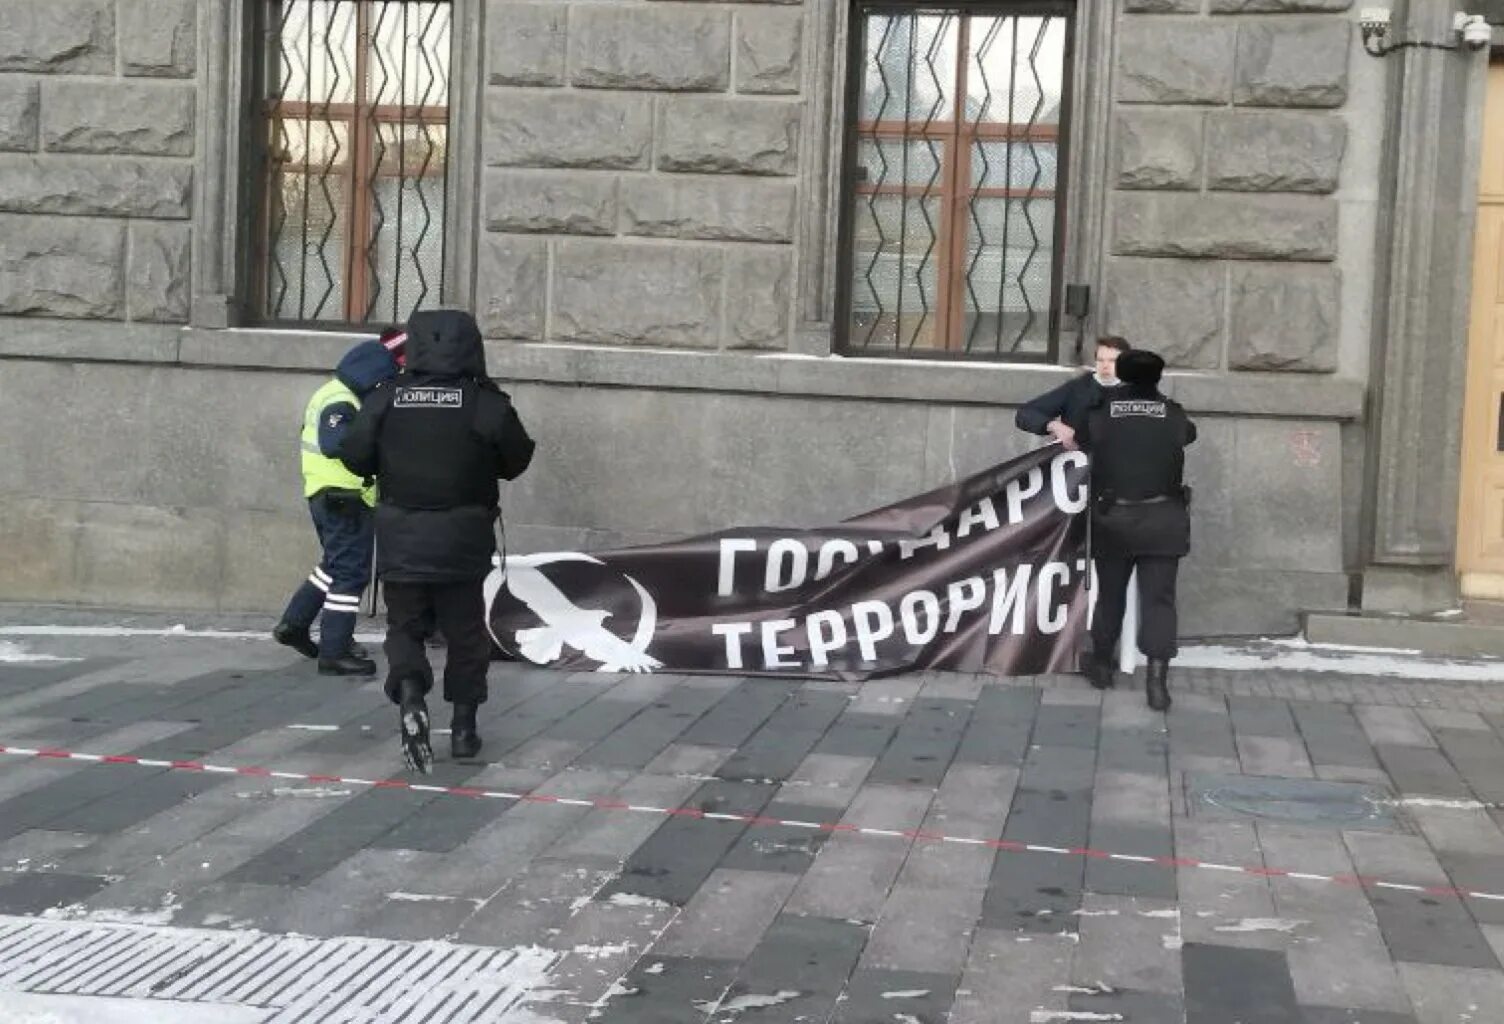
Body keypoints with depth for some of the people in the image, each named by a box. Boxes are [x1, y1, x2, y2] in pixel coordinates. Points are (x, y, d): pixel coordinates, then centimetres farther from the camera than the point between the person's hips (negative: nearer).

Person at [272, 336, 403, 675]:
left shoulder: (333, 394, 13)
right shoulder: (340, 404, -19)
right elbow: (332, 443, -35)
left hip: (325, 495, 10)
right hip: (345, 499, -10)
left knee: (335, 564, 24)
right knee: (351, 573, -5)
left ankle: (293, 624, 28)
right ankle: (334, 652, -2)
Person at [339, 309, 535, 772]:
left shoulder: (386, 400, -6)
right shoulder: (486, 404, -10)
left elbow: (355, 457, -1)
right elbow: (516, 460, -1)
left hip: (400, 539, 1)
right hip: (462, 541, 0)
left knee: (404, 626, 11)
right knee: (465, 631, 15)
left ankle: (409, 697, -16)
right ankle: (464, 725, 21)